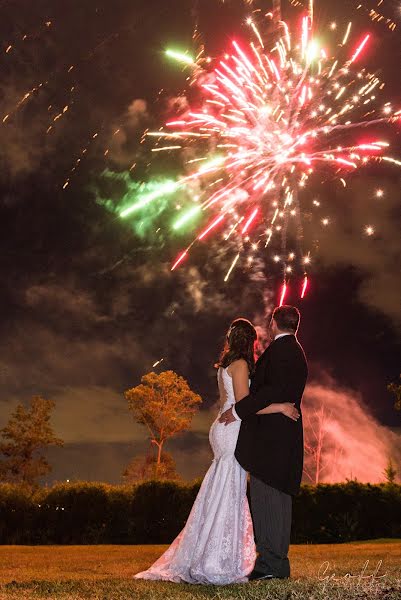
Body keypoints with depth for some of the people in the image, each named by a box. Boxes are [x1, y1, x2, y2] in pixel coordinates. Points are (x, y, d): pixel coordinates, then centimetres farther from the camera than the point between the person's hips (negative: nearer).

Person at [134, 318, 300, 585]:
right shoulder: (240, 364, -10)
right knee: (227, 495, -7)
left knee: (219, 493, 11)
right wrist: (280, 407, -15)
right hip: (231, 432, -9)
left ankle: (200, 560, 18)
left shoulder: (226, 365, 17)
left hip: (224, 429, 9)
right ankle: (216, 565, -3)